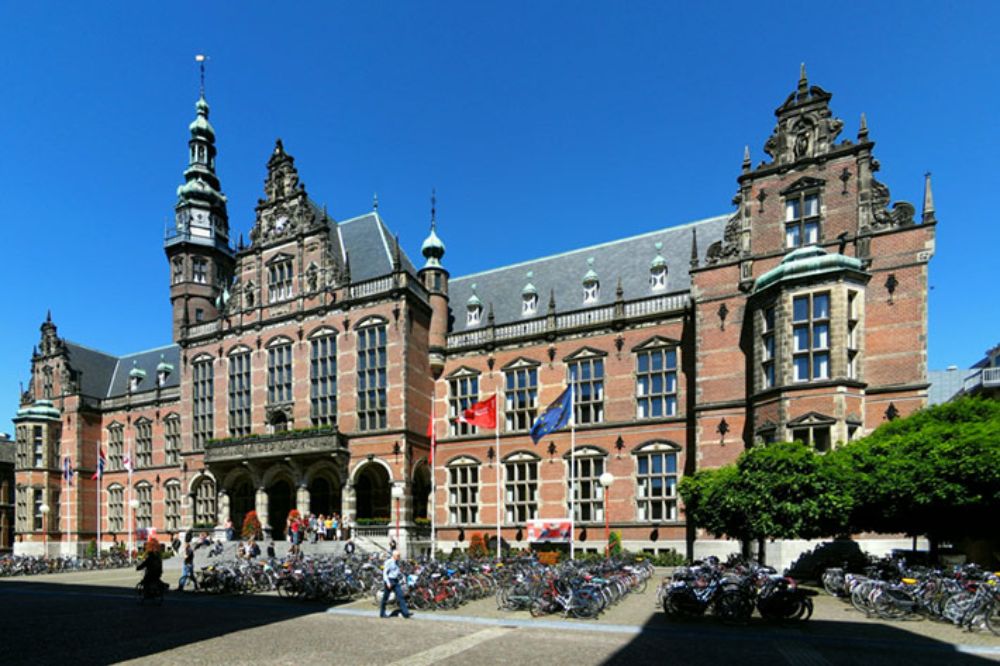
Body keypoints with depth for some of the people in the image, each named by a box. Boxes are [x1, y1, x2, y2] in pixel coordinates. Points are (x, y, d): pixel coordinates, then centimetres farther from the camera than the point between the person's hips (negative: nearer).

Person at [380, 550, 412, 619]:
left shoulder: (397, 562, 13)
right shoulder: (388, 562, -10)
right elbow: (384, 573, -13)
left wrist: (400, 574, 8)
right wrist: (388, 582, -20)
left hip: (396, 581, 7)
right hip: (389, 580, -7)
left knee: (400, 596, -4)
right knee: (385, 597, 5)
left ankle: (406, 613, -8)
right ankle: (382, 613, 20)